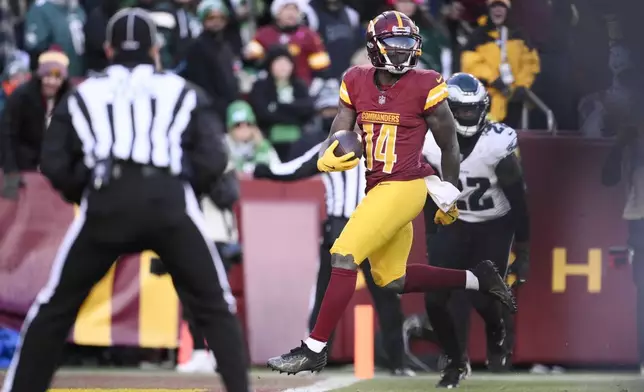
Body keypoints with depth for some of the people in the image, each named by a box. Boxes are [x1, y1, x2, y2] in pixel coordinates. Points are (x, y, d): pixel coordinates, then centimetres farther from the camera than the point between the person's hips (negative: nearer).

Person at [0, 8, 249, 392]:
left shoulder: (83, 95, 21)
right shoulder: (184, 93, 19)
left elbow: (55, 166, 12)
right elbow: (212, 160, 7)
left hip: (106, 205, 1)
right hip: (169, 205, 0)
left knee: (55, 308, 14)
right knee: (215, 309, 10)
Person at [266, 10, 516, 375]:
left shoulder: (424, 87, -11)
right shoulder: (357, 83, 2)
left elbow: (449, 144, 0)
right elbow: (338, 136, 3)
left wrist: (449, 198, 5)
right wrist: (329, 158, -21)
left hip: (405, 187, -7)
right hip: (377, 187, 7)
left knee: (345, 256, -15)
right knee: (392, 280, 17)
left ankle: (314, 349, -10)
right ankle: (477, 279, 33)